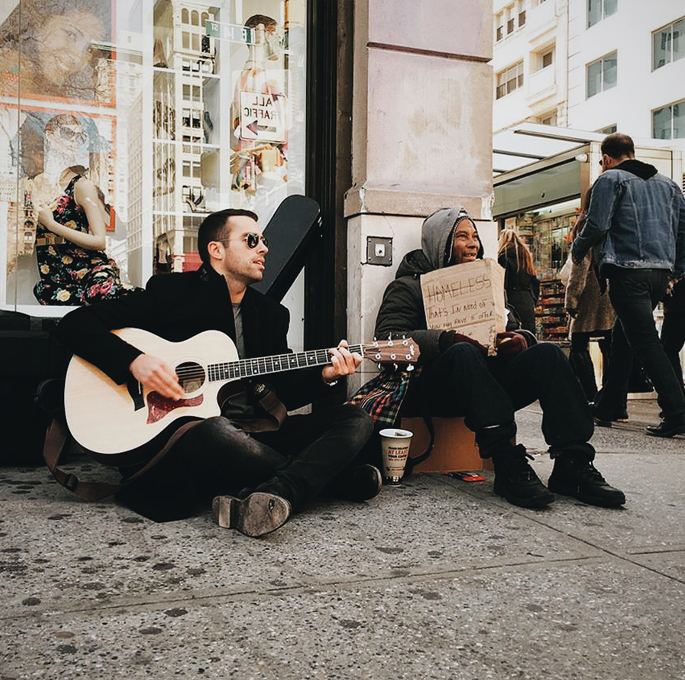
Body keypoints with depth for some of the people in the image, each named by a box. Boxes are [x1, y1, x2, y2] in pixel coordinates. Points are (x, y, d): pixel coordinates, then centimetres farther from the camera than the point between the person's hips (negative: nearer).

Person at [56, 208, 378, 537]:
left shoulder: (271, 313, 16)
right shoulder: (170, 291, 0)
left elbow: (281, 392, 16)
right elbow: (74, 324, -3)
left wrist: (324, 375, -4)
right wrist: (134, 361, -19)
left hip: (254, 433, 5)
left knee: (355, 420, -9)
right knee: (214, 432, -40)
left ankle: (269, 498, -34)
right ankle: (339, 477, -18)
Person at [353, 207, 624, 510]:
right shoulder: (409, 286, 7)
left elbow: (514, 328, 22)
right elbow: (388, 338, -9)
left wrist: (521, 339, -5)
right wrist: (446, 340, -23)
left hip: (489, 380, 5)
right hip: (434, 389, -5)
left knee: (547, 353, -18)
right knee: (463, 353, -36)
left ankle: (572, 465, -29)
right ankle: (509, 465, -42)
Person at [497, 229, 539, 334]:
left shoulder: (504, 254, -3)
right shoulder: (526, 253, 18)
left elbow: (502, 281, -11)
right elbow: (535, 281, 18)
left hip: (513, 300, -6)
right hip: (528, 301, 7)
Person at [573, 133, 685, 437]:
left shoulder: (610, 179, 1)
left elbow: (597, 225, -9)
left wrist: (577, 250, 10)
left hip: (628, 270, -7)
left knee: (645, 341, -9)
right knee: (622, 337, 17)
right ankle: (607, 404, 23)